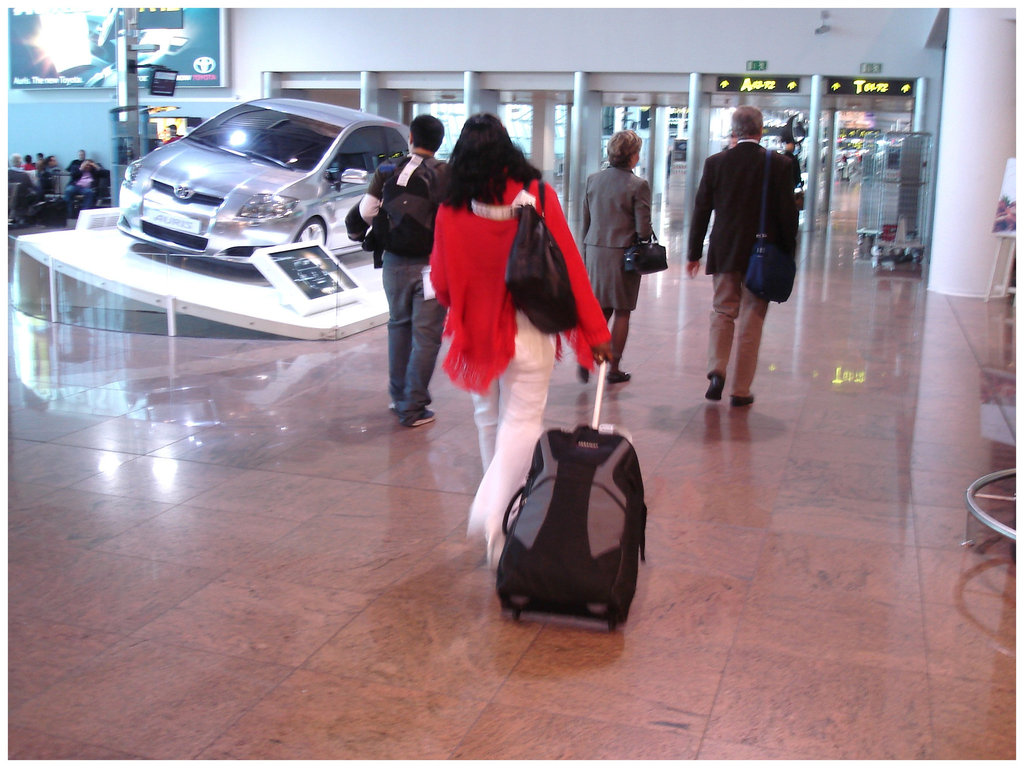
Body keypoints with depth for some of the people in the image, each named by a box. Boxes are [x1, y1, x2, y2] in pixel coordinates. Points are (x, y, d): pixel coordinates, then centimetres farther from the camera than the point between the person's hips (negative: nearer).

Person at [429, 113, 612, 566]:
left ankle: (495, 512, 33)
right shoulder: (539, 197, -10)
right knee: (522, 422, 3)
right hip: (529, 333, -2)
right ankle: (492, 510, -17)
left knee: (489, 420, 19)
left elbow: (442, 284, -2)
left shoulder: (452, 211, -9)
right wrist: (595, 330, -5)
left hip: (477, 332, 2)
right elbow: (569, 267, -10)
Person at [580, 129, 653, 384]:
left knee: (602, 309, 16)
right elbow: (643, 229, -12)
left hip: (596, 251, 5)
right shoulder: (638, 185, -12)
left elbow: (585, 221, 8)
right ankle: (614, 369, 13)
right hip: (624, 254, -5)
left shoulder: (593, 180, 4)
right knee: (622, 313, 7)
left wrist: (586, 253, 16)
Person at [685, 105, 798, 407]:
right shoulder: (778, 164, -6)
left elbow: (701, 210, 1)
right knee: (751, 320, 6)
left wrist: (694, 253, 8)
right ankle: (741, 390, 10)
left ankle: (716, 372, -3)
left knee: (723, 313, 16)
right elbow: (787, 213, -5)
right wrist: (788, 253, 6)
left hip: (724, 253, 1)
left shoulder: (715, 163, -2)